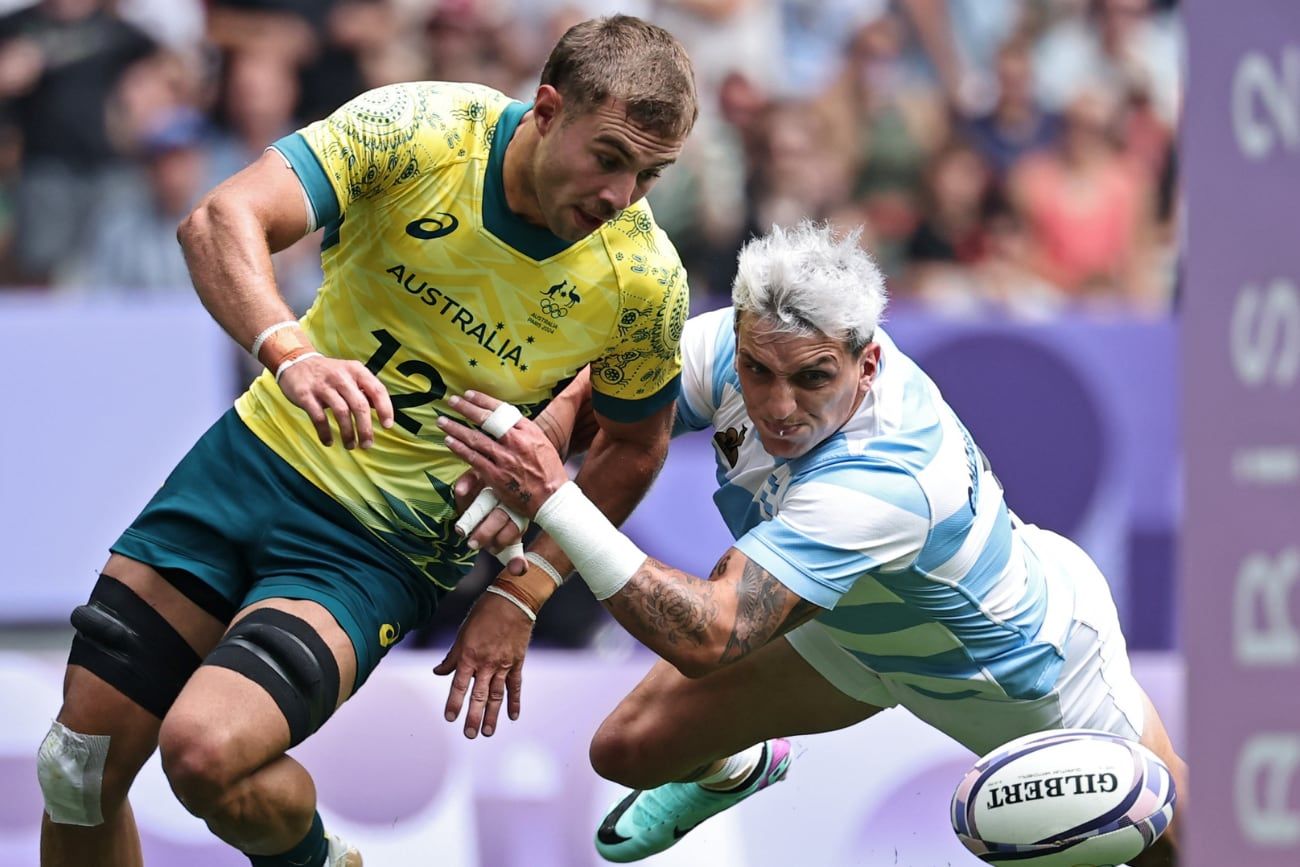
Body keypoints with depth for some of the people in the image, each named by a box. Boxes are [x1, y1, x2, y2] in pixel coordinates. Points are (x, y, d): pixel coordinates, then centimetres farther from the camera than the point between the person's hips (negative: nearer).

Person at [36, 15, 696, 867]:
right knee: (78, 769, 1)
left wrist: (523, 588, -5)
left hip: (381, 547, -2)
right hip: (257, 456, 2)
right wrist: (292, 356, -44)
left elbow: (634, 447, 5)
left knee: (205, 751, -26)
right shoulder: (420, 129, -16)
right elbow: (221, 220, -26)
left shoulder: (644, 281, -14)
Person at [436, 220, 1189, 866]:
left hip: (1028, 653, -6)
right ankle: (734, 769, 42)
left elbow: (705, 638, -55)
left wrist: (554, 499, -61)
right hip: (861, 631, 6)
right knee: (631, 748, 5)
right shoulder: (736, 344, -30)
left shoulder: (881, 482, -49)